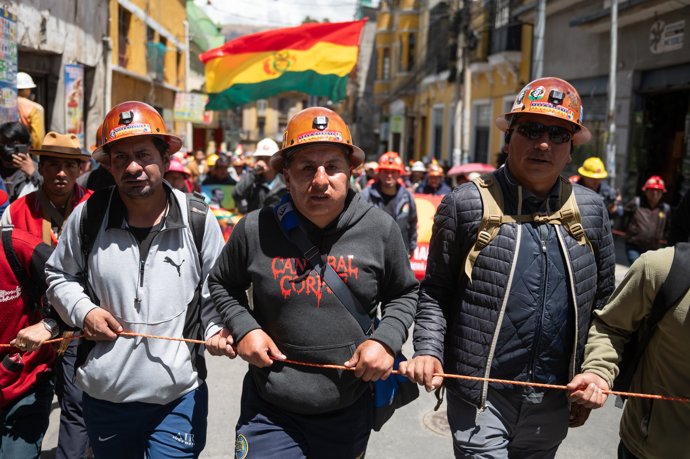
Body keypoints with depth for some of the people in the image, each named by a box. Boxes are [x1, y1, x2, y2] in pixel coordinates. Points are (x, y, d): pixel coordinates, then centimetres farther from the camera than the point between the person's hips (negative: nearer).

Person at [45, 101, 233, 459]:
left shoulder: (199, 221, -7)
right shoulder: (88, 217, -5)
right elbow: (59, 274, 12)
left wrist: (215, 329, -12)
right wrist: (82, 311, -5)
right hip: (103, 396, 3)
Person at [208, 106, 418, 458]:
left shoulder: (380, 229, -8)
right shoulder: (255, 230, -9)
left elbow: (403, 294, 8)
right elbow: (222, 284, 11)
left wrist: (386, 339, -8)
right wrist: (243, 327, -6)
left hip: (348, 413, 2)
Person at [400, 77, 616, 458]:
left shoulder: (590, 210, 3)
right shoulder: (466, 204, -7)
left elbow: (603, 302, 10)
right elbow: (434, 293, -1)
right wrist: (429, 351, -15)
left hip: (553, 406, 4)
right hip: (481, 399, -4)